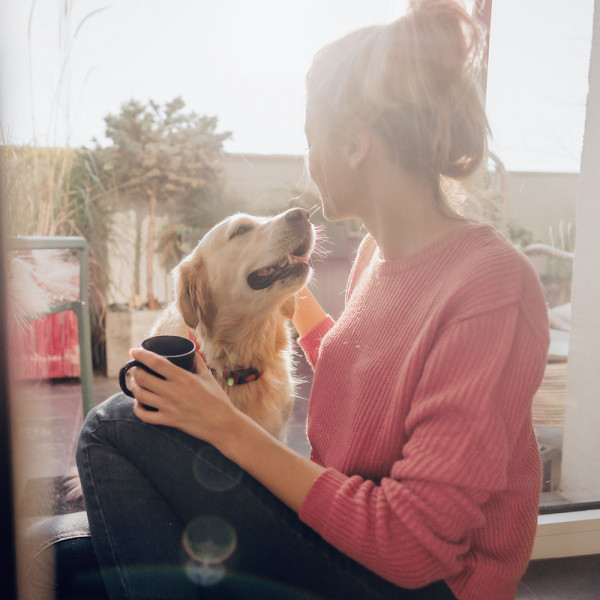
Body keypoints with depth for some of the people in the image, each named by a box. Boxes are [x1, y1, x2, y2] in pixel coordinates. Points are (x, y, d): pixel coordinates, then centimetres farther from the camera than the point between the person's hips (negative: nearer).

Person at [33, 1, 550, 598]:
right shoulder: (377, 251, 2)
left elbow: (412, 546, -24)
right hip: (340, 524, 7)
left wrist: (229, 429, -20)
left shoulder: (493, 286, -24)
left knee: (115, 427, -15)